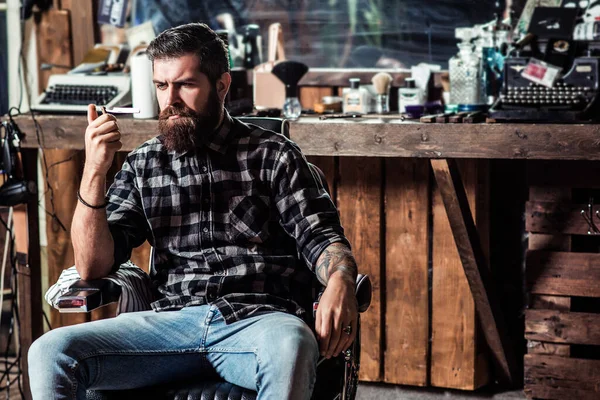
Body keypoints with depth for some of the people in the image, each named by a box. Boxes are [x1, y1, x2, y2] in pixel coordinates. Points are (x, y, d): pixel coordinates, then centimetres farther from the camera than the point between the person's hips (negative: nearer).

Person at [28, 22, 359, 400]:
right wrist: (95, 173, -2)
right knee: (50, 352, -20)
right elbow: (92, 266, 11)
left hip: (259, 319, -2)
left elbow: (320, 236, 2)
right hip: (172, 321, 3)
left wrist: (341, 282, -22)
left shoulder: (272, 154, 10)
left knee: (291, 345, -40)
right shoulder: (142, 165, 17)